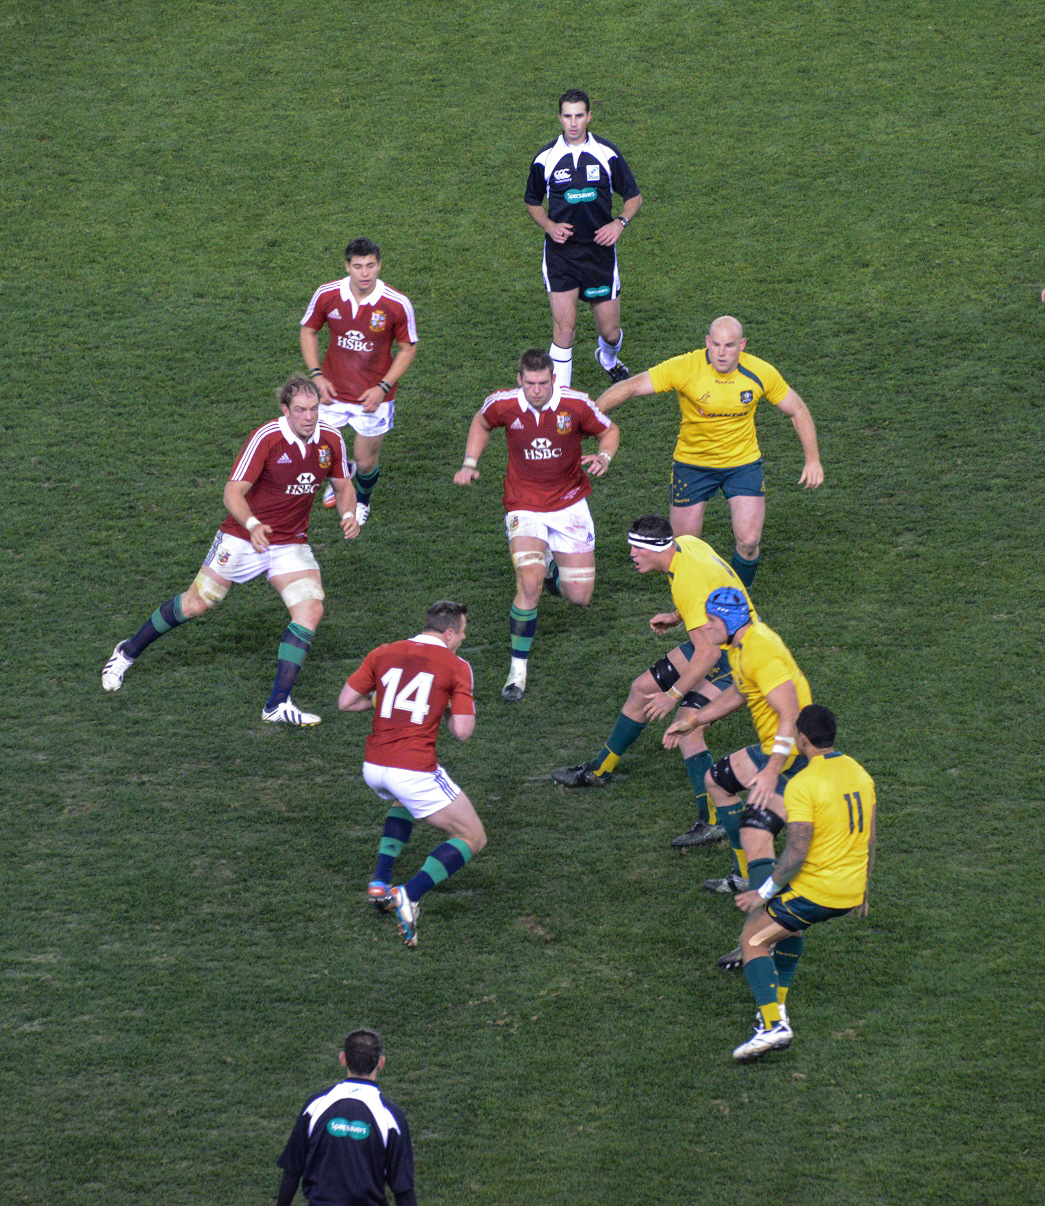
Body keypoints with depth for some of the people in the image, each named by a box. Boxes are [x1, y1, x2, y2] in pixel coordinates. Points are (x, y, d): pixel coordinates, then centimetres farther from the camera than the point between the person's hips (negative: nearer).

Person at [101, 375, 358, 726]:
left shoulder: (331, 440, -8)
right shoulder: (266, 438, -24)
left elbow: (343, 485, 9)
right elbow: (233, 492, -25)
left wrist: (348, 515, -12)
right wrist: (253, 525, -43)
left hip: (291, 544, 4)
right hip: (243, 537, -4)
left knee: (310, 609, -17)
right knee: (197, 603, 6)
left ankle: (279, 704, -13)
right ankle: (128, 652, 31)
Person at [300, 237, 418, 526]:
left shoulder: (397, 304, -17)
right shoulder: (327, 295, -11)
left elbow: (408, 348, -4)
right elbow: (308, 331, 6)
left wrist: (382, 387, -12)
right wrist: (316, 375, -5)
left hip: (373, 397, -2)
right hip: (332, 393, 2)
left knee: (366, 463, 7)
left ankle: (363, 499, 44)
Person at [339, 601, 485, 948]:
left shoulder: (382, 654, 9)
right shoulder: (456, 666, -2)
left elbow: (345, 702, 8)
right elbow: (462, 731, -7)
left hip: (373, 767, 6)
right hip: (414, 770, -6)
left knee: (405, 800, 41)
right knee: (472, 838, 8)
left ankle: (380, 882, 23)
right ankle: (409, 895, -15)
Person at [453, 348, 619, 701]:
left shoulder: (576, 404, -15)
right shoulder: (503, 404, -12)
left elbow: (609, 430, 3)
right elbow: (481, 422, 12)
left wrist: (604, 456, -18)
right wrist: (470, 463, 3)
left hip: (569, 504, 1)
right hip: (524, 507, -1)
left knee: (580, 596, 2)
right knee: (530, 585, -24)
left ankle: (552, 569, 40)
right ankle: (518, 669, -11)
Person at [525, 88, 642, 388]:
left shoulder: (607, 154, -1)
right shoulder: (545, 158, -1)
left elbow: (634, 196, 9)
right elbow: (532, 202, 13)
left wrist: (619, 222, -10)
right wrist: (549, 226, -6)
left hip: (599, 249, 1)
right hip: (560, 251, -1)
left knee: (610, 332, 6)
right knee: (564, 327, -14)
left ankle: (607, 358, 41)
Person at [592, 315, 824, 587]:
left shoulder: (760, 373, -14)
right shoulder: (684, 368, -22)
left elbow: (798, 411, 1)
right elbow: (630, 387, -18)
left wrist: (813, 460, -3)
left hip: (743, 463, 1)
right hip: (692, 462, -1)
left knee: (748, 542, -10)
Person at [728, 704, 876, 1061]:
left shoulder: (802, 785, -19)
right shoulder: (859, 773, 5)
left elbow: (797, 854, -22)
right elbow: (869, 841, 14)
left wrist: (764, 894, -11)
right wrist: (862, 889, 26)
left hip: (815, 891, -8)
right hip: (851, 892, 8)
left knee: (753, 938, 2)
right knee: (791, 923, 33)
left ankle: (773, 1023, -13)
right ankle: (776, 1004, 33)